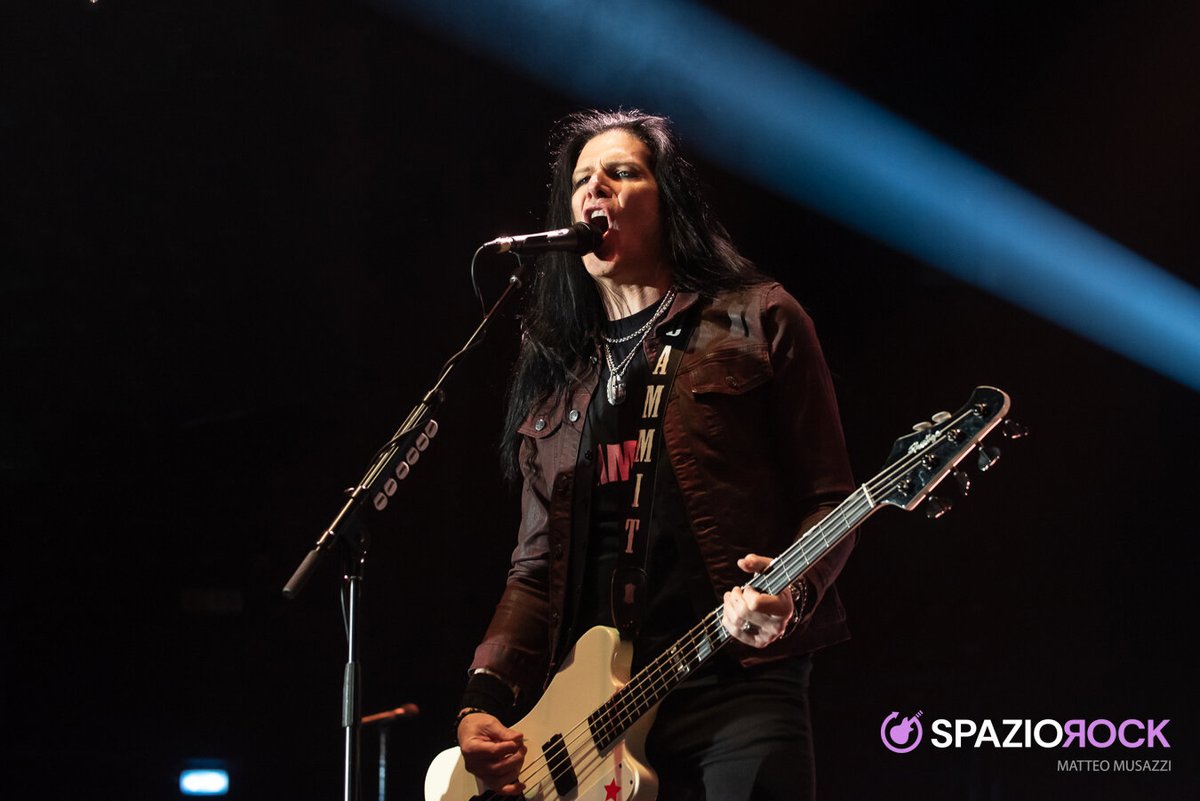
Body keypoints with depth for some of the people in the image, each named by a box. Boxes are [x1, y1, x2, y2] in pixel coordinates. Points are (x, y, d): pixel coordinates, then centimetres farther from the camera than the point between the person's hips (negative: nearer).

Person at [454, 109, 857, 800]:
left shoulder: (756, 321, 7)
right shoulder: (555, 366, 19)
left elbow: (828, 499, 3)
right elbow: (539, 566, 17)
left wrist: (794, 593, -17)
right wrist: (485, 702, 3)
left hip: (736, 688, -4)